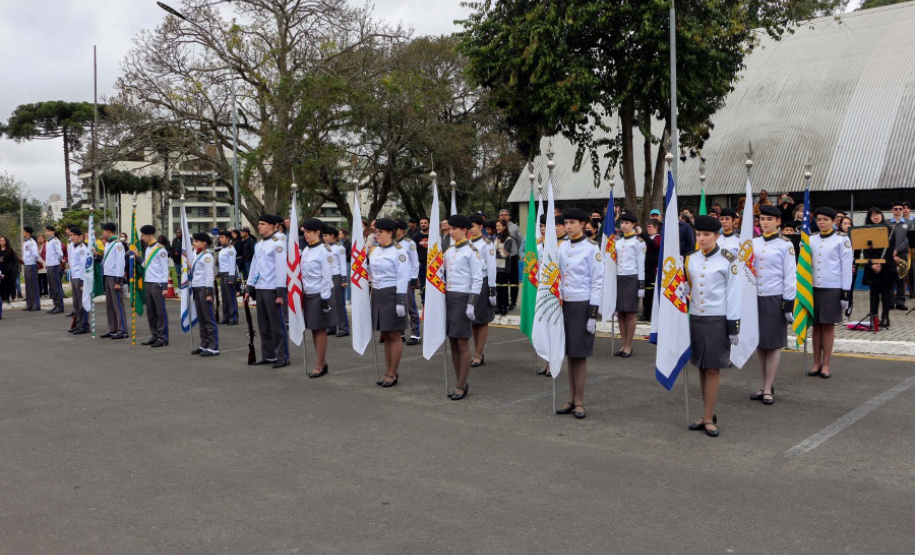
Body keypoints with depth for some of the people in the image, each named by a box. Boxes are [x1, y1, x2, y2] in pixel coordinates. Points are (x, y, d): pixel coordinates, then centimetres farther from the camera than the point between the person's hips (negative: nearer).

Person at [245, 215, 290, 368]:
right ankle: (268, 356, 18)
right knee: (263, 325, 10)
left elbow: (281, 268, -13)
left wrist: (280, 293, -16)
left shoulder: (278, 242, -9)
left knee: (277, 325, -2)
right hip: (260, 289, 7)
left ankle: (282, 357, 5)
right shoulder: (259, 244, 14)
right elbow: (254, 266, 18)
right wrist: (250, 288, 16)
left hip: (272, 290, -7)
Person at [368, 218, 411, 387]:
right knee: (385, 336, 12)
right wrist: (372, 296, 16)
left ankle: (393, 374, 8)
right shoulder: (373, 251, 11)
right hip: (377, 295, 7)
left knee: (394, 336, 0)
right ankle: (388, 372, 20)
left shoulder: (398, 252, -11)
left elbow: (403, 279, -15)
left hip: (392, 295, -7)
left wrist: (401, 302, -19)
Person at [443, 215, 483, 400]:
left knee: (463, 344, -3)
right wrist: (442, 298, 16)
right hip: (448, 298, 7)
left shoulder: (471, 251, -8)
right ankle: (462, 383, 17)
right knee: (453, 343, 9)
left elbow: (478, 280, -11)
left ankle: (461, 386, 3)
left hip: (462, 298, -7)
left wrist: (471, 304, -16)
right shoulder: (448, 251, 14)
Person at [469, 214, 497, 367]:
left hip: (482, 283, -6)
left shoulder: (487, 244, -7)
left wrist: (492, 290, -12)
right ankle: (478, 353, 19)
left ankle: (479, 355, 7)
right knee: (473, 320, 10)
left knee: (482, 320, 1)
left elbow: (491, 268, -9)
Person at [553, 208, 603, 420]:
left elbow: (597, 282, -9)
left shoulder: (591, 248, -8)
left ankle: (579, 402, 9)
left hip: (582, 305, -5)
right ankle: (572, 400, 18)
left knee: (580, 354, -1)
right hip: (564, 304, 5)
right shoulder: (562, 246, 9)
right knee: (570, 354, 10)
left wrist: (593, 314, -13)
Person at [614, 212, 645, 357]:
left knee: (630, 313, -2)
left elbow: (641, 264, -5)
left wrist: (641, 285, -9)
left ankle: (628, 346, 5)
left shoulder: (639, 242, -1)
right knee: (620, 313, 6)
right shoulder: (617, 241, 14)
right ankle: (624, 345, 15)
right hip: (618, 278, 5)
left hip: (631, 279, -5)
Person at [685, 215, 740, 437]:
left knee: (712, 369, -1)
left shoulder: (728, 260, -5)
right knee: (701, 368, 9)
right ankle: (710, 414, 20)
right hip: (695, 318, 4)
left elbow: (733, 294, -5)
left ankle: (708, 418, 6)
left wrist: (733, 325, -8)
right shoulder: (690, 259, 7)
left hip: (718, 319, -4)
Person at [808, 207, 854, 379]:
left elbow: (847, 267, -4)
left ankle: (826, 365, 10)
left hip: (832, 289, -4)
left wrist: (846, 293, -8)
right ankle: (816, 363, 15)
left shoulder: (842, 239, -3)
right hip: (813, 288, 4)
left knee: (828, 326, 2)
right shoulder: (811, 239, 9)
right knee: (816, 326, 7)